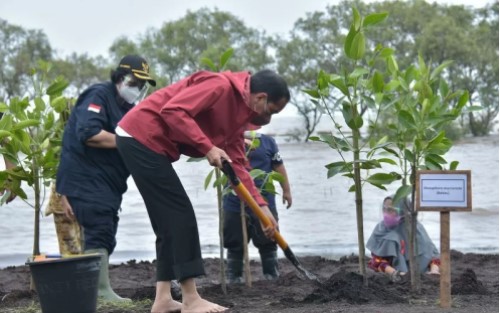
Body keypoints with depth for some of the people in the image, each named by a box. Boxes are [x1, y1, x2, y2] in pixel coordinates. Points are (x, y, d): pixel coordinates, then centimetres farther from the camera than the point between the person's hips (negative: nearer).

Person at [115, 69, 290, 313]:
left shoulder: (239, 114, 13)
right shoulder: (221, 86, -16)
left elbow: (236, 165, 13)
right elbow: (173, 111, -26)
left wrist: (261, 206, 6)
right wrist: (208, 148, -23)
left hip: (145, 143, 10)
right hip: (141, 137, -10)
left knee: (169, 220, 11)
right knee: (181, 214, -9)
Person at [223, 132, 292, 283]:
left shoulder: (268, 141, 2)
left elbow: (278, 166, 9)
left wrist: (286, 190, 11)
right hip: (234, 204, 0)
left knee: (268, 243, 8)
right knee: (235, 245, 9)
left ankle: (272, 277, 20)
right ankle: (234, 279, 20)